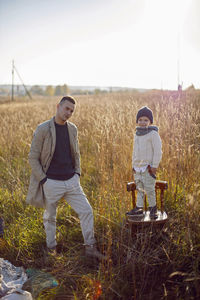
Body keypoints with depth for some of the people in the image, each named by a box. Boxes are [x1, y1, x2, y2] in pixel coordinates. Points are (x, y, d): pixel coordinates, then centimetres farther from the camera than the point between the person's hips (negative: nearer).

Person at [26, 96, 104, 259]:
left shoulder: (73, 129, 6)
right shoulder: (43, 129, -11)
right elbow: (33, 158, -7)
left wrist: (77, 173, 6)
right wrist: (43, 180, -11)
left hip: (71, 181, 5)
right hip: (51, 183, -4)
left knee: (86, 211, 0)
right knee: (50, 217, 11)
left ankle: (90, 247, 14)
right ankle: (51, 248, 32)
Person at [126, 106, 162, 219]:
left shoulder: (153, 133, -10)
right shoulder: (137, 134, 13)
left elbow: (158, 151, -12)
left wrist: (154, 166, -15)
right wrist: (133, 165, 18)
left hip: (148, 167, -7)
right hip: (138, 167, 7)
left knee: (149, 188, -6)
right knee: (139, 188, 11)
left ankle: (153, 207, 11)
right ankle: (139, 208, 19)